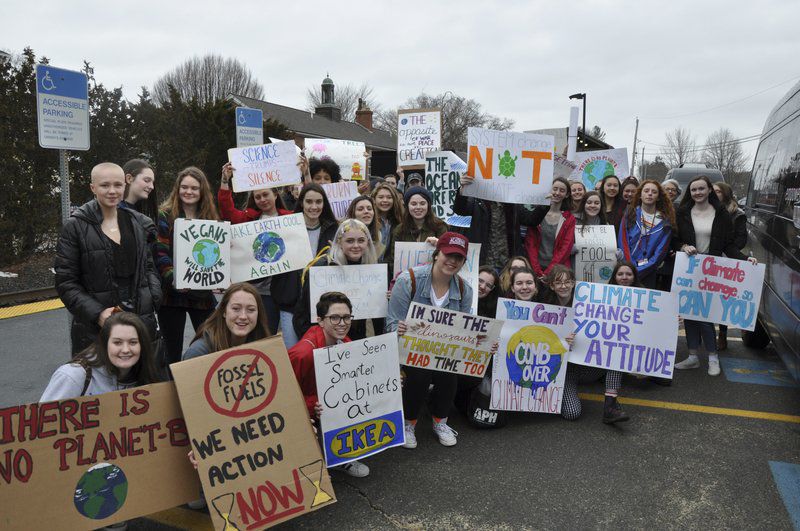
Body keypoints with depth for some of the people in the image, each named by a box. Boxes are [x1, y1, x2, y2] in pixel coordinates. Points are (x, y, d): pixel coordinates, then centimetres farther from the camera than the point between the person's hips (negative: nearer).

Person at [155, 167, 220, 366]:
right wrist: (173, 278, -25)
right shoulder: (165, 215, -1)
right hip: (172, 292, -3)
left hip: (203, 293, 3)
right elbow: (160, 253, -10)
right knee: (173, 351, 6)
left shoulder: (211, 217, 12)